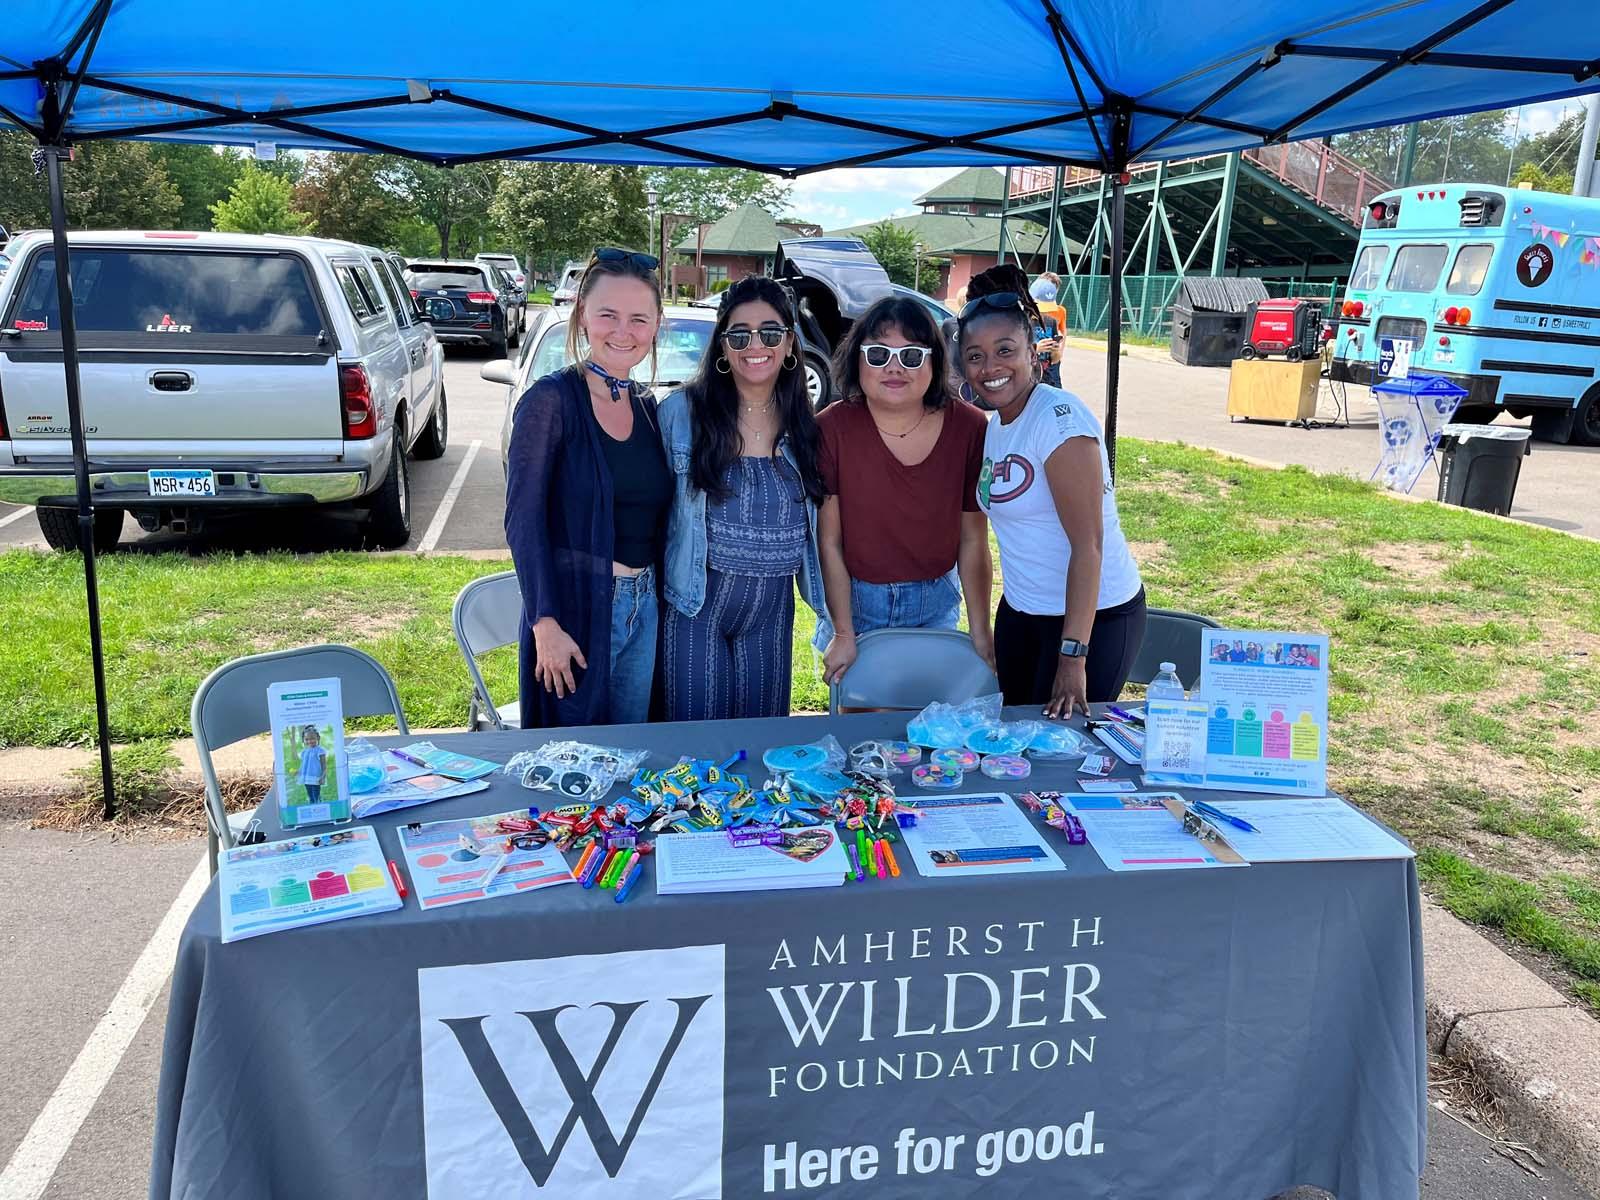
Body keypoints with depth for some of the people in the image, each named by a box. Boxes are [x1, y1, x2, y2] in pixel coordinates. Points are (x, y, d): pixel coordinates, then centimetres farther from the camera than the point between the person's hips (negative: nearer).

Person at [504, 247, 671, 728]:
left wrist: (653, 595, 8)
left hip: (644, 606, 6)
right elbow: (523, 519, -14)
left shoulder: (646, 405, 9)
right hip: (576, 604, -6)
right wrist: (545, 623, -19)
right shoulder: (552, 399, -10)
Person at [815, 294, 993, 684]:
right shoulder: (831, 428, -18)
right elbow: (829, 541, -13)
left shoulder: (968, 427, -13)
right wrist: (843, 634, -11)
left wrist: (980, 631, -5)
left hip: (936, 600, 1)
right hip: (854, 597, -1)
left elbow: (973, 540, -7)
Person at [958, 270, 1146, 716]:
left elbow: (1088, 544, -23)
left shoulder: (1060, 418, -19)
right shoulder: (995, 424, 6)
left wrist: (1073, 655, -25)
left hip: (1093, 615, -8)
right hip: (1021, 612, 8)